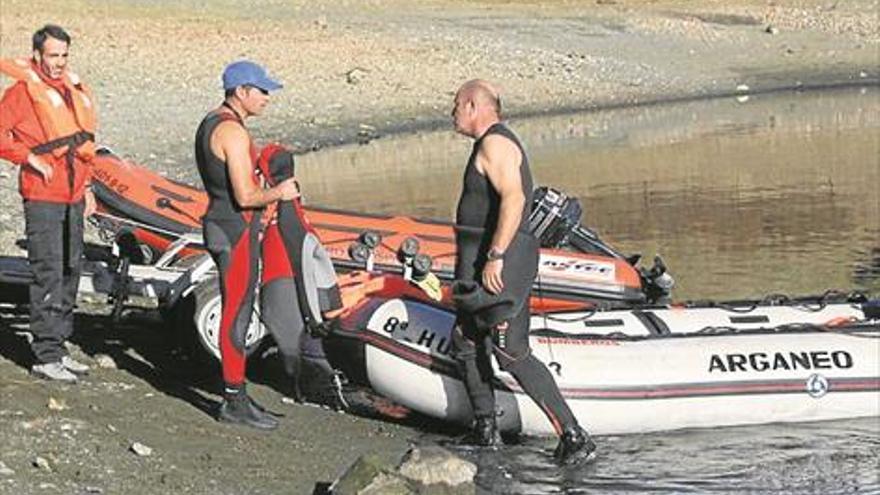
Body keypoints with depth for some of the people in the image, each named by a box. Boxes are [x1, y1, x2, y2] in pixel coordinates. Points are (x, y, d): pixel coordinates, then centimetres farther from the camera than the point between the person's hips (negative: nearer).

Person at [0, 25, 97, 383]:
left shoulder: (73, 89, 14)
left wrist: (87, 186, 20)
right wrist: (29, 158, -20)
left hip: (72, 197, 8)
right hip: (43, 197, -8)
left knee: (70, 272, 12)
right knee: (49, 276, -9)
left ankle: (58, 347, 22)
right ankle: (46, 357, -5)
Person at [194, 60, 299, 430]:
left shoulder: (210, 123, 14)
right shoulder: (233, 132, -19)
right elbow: (245, 196, -23)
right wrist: (278, 193, -9)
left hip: (220, 221, 10)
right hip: (237, 231, -10)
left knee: (235, 312, 15)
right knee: (237, 315, -6)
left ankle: (234, 395, 21)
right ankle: (234, 402, -2)